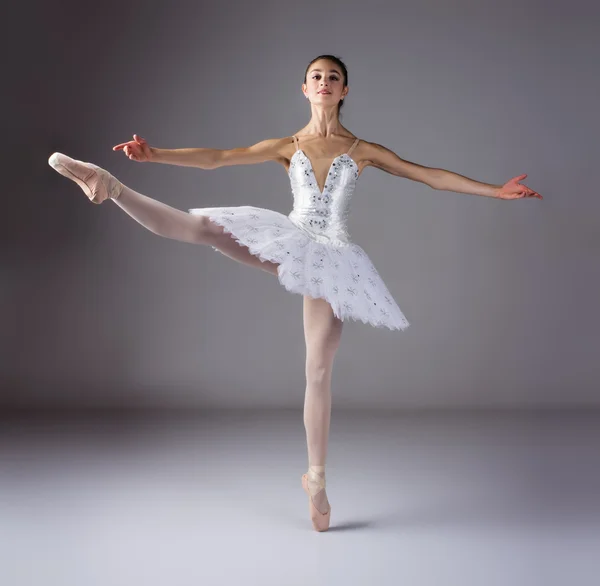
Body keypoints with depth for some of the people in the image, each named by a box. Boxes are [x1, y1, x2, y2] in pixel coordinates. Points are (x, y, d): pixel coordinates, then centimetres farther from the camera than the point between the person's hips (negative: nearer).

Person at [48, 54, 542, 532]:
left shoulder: (364, 151, 5)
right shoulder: (288, 146, 7)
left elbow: (432, 176, 4)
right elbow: (216, 158, -1)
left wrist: (496, 190, -1)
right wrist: (156, 154, -13)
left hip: (331, 258, -1)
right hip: (291, 243, 1)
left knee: (319, 369, 2)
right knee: (201, 227, -22)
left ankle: (316, 477, 12)